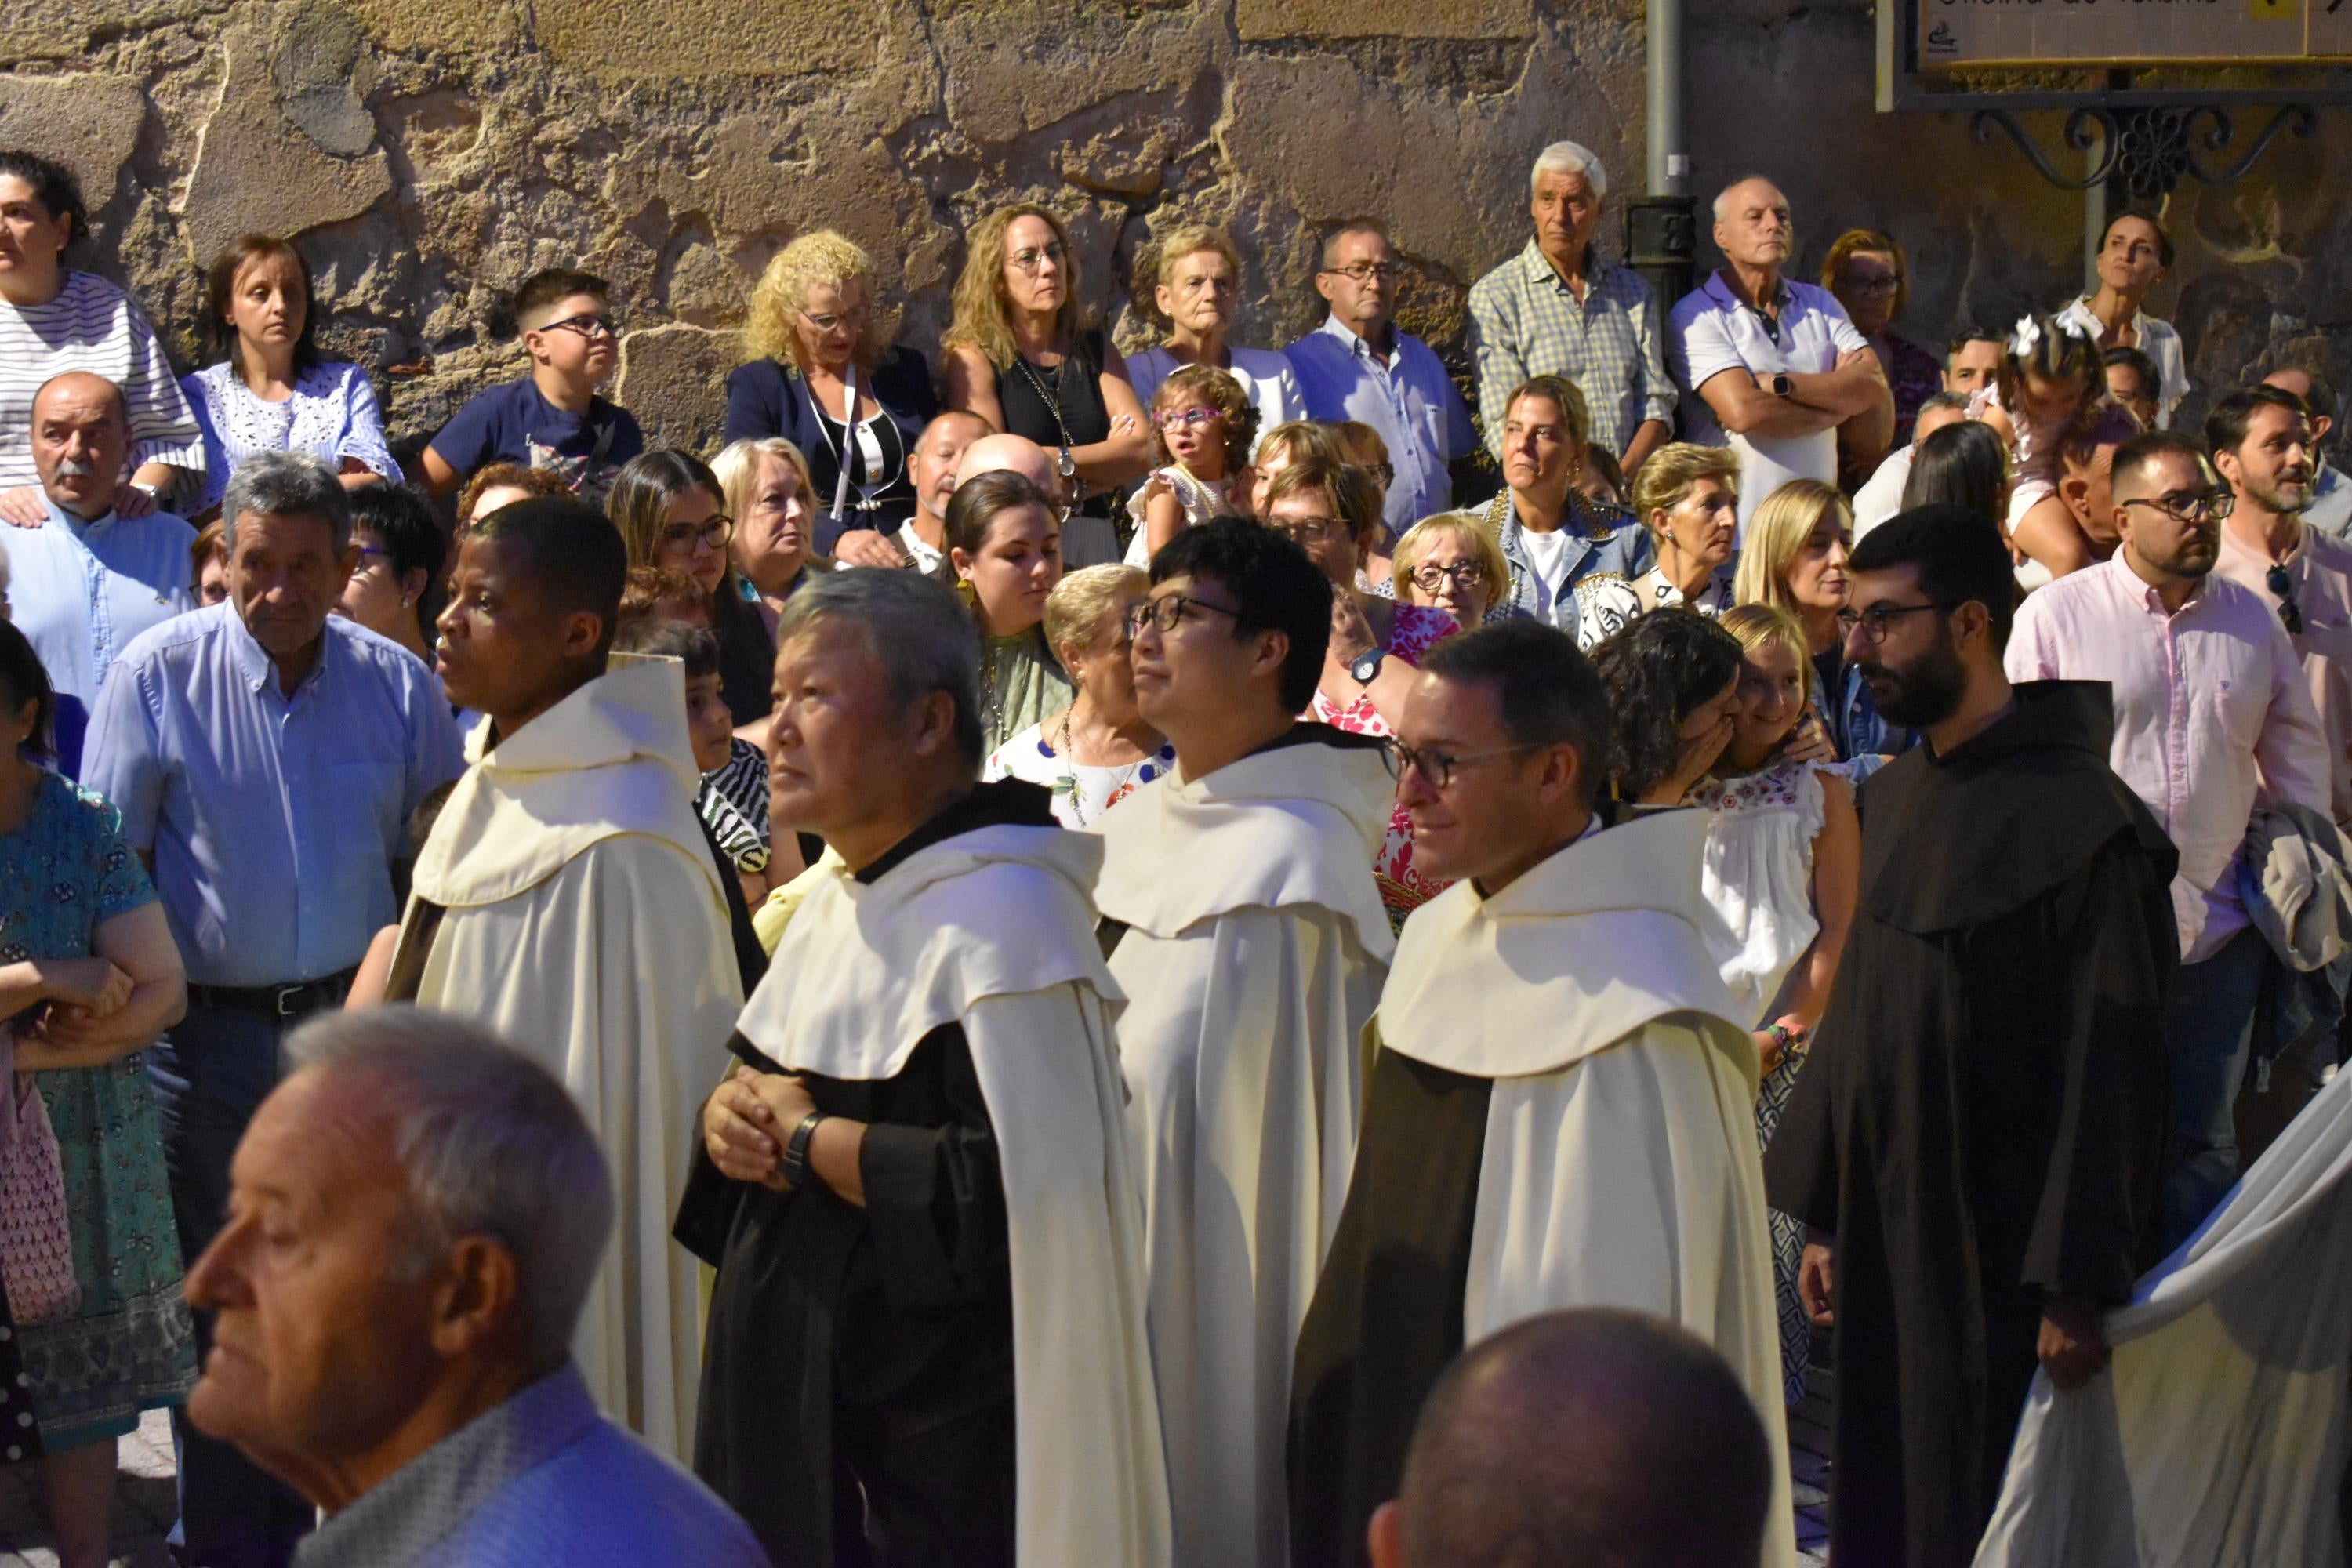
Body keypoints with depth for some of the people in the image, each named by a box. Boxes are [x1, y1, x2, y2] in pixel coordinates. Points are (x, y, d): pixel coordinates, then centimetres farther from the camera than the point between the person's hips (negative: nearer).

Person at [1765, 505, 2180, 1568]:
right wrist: (1822, 1215, 14)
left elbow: (2110, 1073, -16)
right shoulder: (1896, 799, 9)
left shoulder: (2080, 822, -14)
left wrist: (2078, 1287, -17)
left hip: (1999, 1248, -7)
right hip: (1885, 1238, 7)